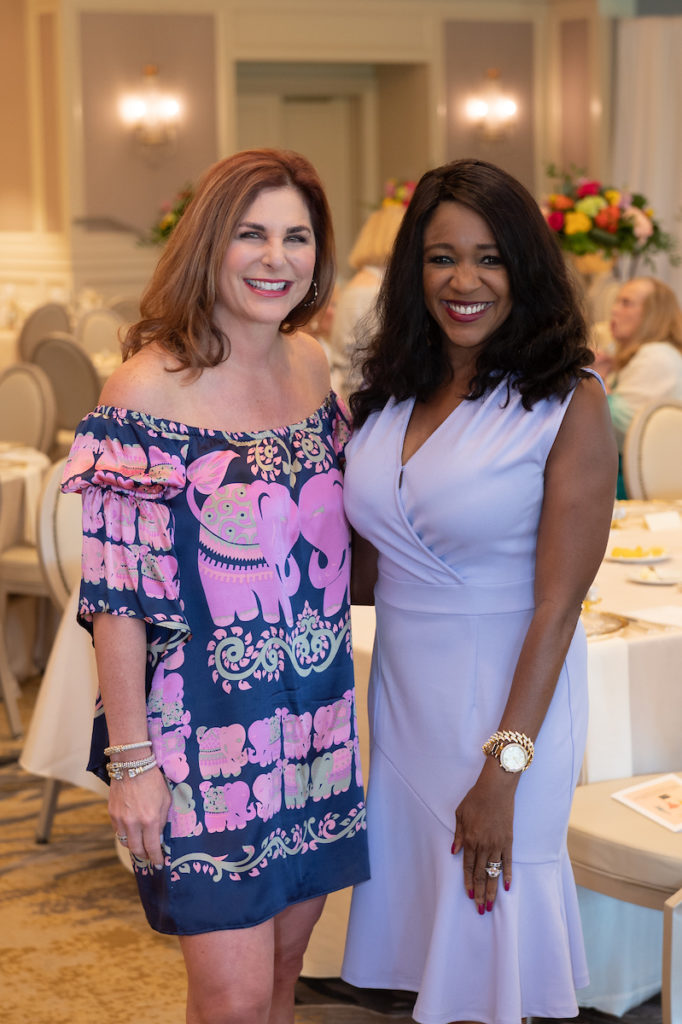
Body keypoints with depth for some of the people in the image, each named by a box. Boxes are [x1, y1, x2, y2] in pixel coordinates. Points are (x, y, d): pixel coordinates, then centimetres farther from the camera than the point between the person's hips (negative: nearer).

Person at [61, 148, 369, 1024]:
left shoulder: (311, 364, 5)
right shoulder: (147, 391, -15)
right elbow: (117, 593, -14)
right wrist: (130, 758, -15)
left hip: (312, 715, 6)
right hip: (204, 726, -6)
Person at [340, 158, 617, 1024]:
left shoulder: (570, 403, -11)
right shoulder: (388, 397, 6)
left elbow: (557, 604, -14)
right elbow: (362, 572, 12)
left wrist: (503, 768, -17)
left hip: (508, 694, -5)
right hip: (402, 687, 5)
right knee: (420, 941, 14)